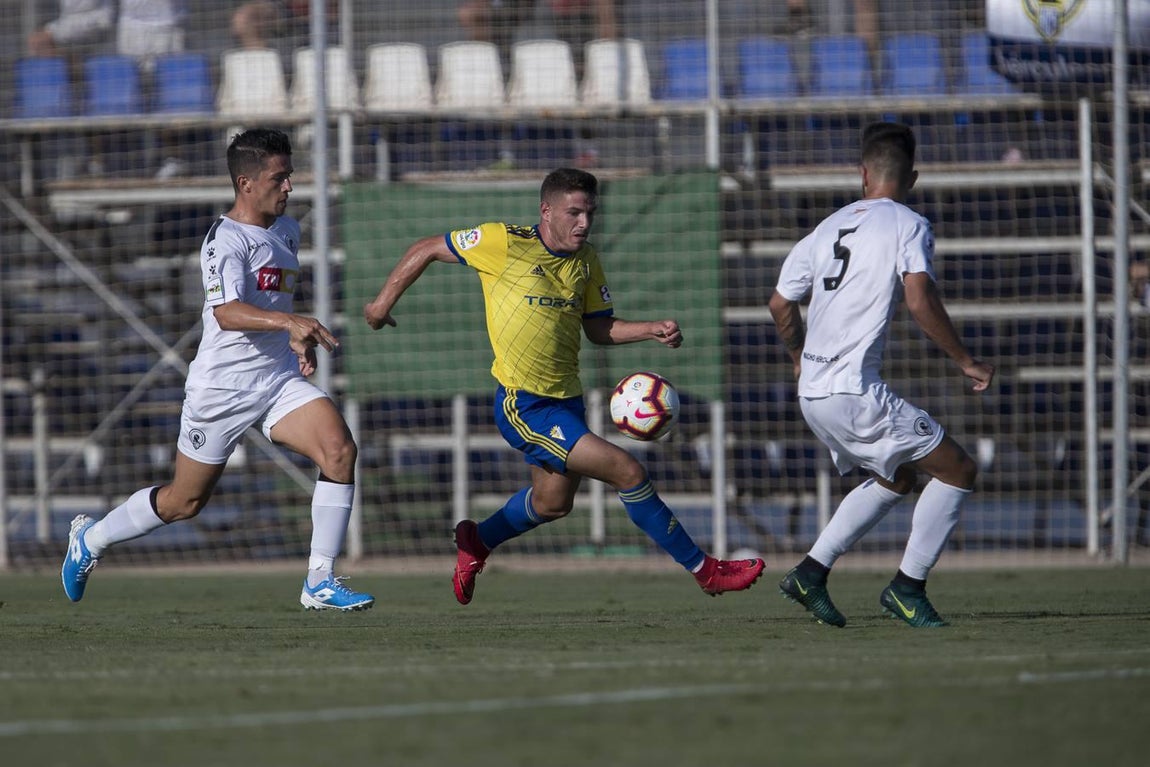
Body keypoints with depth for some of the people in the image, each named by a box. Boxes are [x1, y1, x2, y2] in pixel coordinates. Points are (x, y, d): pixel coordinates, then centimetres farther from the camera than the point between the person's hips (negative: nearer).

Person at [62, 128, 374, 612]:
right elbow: (227, 313, -32)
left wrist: (298, 339, 20)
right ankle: (91, 539, 34)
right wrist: (287, 321, -45)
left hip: (280, 380, 6)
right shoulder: (225, 240, -16)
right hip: (222, 386, -6)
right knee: (185, 501, 7)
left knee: (339, 450, -20)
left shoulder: (288, 231, 11)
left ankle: (320, 582, -15)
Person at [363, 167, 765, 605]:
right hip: (524, 406, -8)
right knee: (628, 472, -14)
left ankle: (477, 541, 48)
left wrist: (653, 331, -2)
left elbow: (598, 329, 14)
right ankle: (704, 570, -3)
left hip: (565, 400, 8)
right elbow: (427, 249, -3)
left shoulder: (586, 261, 6)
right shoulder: (505, 243, -13)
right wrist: (385, 301, 0)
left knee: (552, 504, 21)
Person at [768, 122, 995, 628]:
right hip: (855, 392, -8)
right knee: (958, 471, 1)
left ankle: (811, 572, 19)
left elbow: (780, 305, 20)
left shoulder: (829, 227, 14)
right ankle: (908, 587, 0)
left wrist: (801, 358, 38)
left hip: (813, 395, 8)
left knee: (898, 478, 25)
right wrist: (966, 363, -9)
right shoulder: (908, 225, -5)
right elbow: (920, 301, -19)